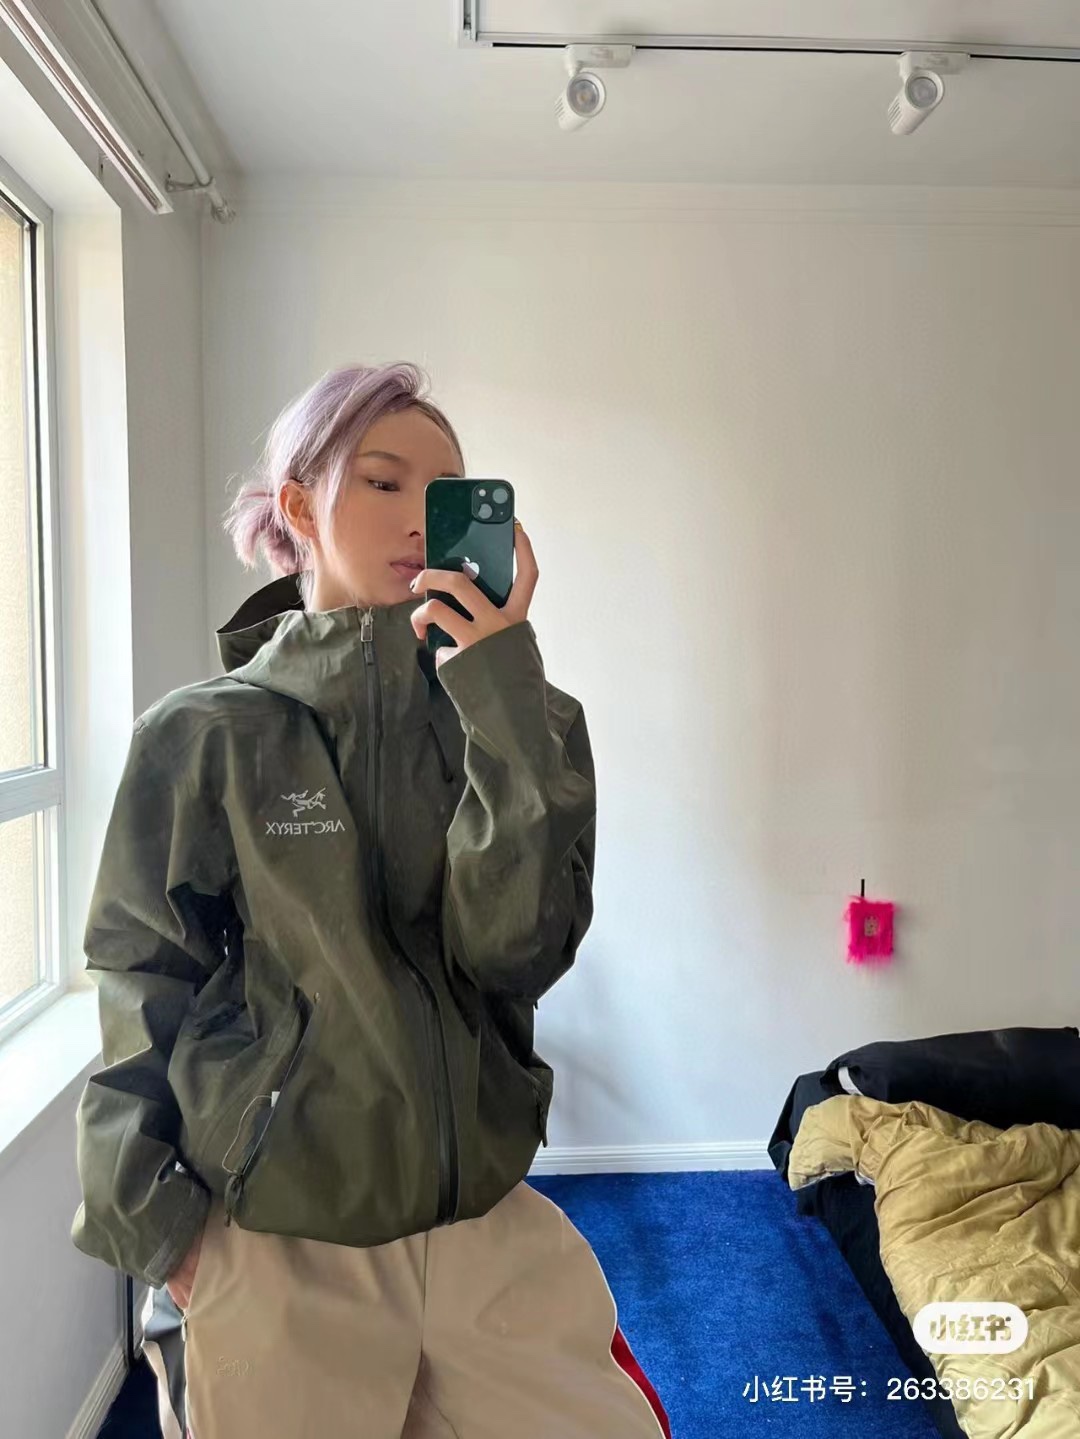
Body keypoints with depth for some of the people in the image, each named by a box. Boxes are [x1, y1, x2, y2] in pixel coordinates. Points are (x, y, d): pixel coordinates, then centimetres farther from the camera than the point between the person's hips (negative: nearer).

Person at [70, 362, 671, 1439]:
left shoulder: (503, 716, -3)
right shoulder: (204, 735, -8)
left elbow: (516, 948, -15)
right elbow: (142, 996, 0)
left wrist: (503, 686, -20)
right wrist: (153, 1219, 0)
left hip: (490, 1227, 2)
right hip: (277, 1248, -2)